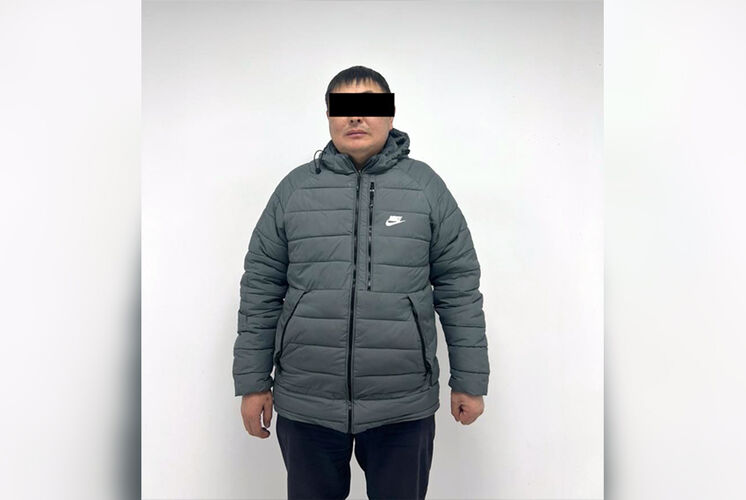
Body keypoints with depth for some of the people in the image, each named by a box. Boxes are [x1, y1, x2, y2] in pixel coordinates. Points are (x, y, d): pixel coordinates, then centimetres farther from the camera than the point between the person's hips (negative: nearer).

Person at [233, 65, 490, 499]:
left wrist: (470, 380, 1)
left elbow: (459, 288, 1)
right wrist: (253, 381, 3)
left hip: (404, 404, 0)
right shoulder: (295, 187, 2)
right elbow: (261, 289, 3)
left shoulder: (426, 186, -1)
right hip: (305, 403, 1)